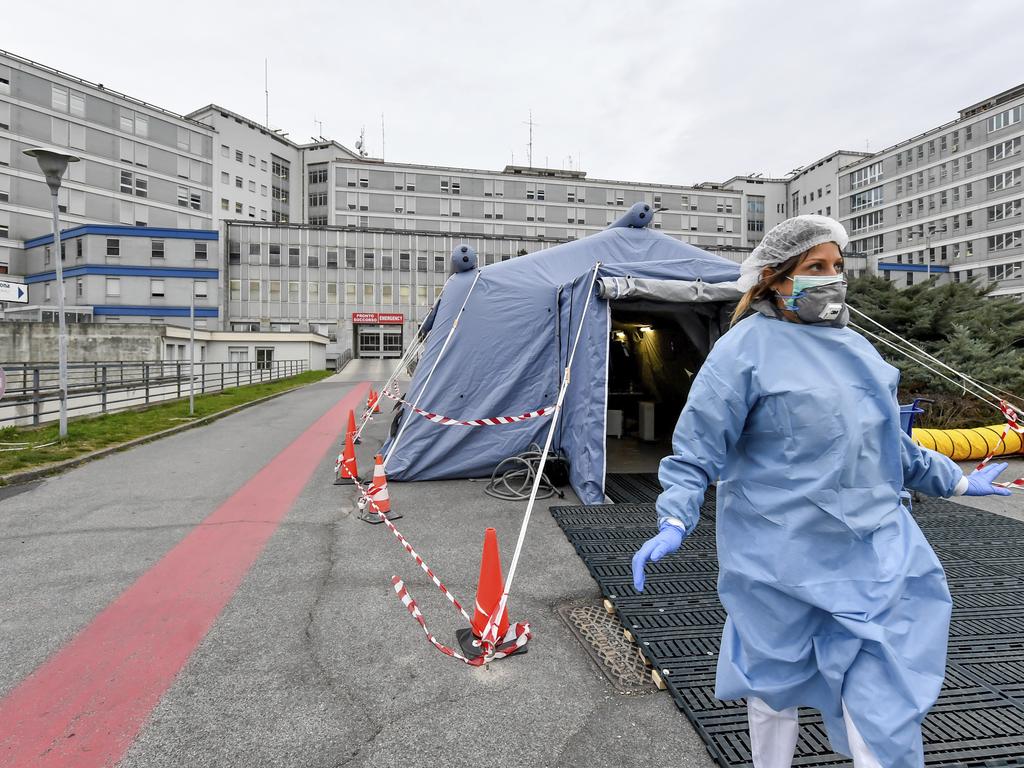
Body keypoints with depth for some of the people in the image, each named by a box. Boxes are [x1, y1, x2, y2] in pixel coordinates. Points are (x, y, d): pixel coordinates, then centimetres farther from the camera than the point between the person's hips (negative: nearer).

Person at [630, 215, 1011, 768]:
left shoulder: (853, 345, 10)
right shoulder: (748, 347, -13)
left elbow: (889, 440, 22)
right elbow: (696, 448, -14)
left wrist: (954, 480, 29)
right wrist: (675, 521, -24)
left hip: (871, 551, 6)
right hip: (781, 553, -5)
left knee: (885, 695, 7)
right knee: (776, 681, 14)